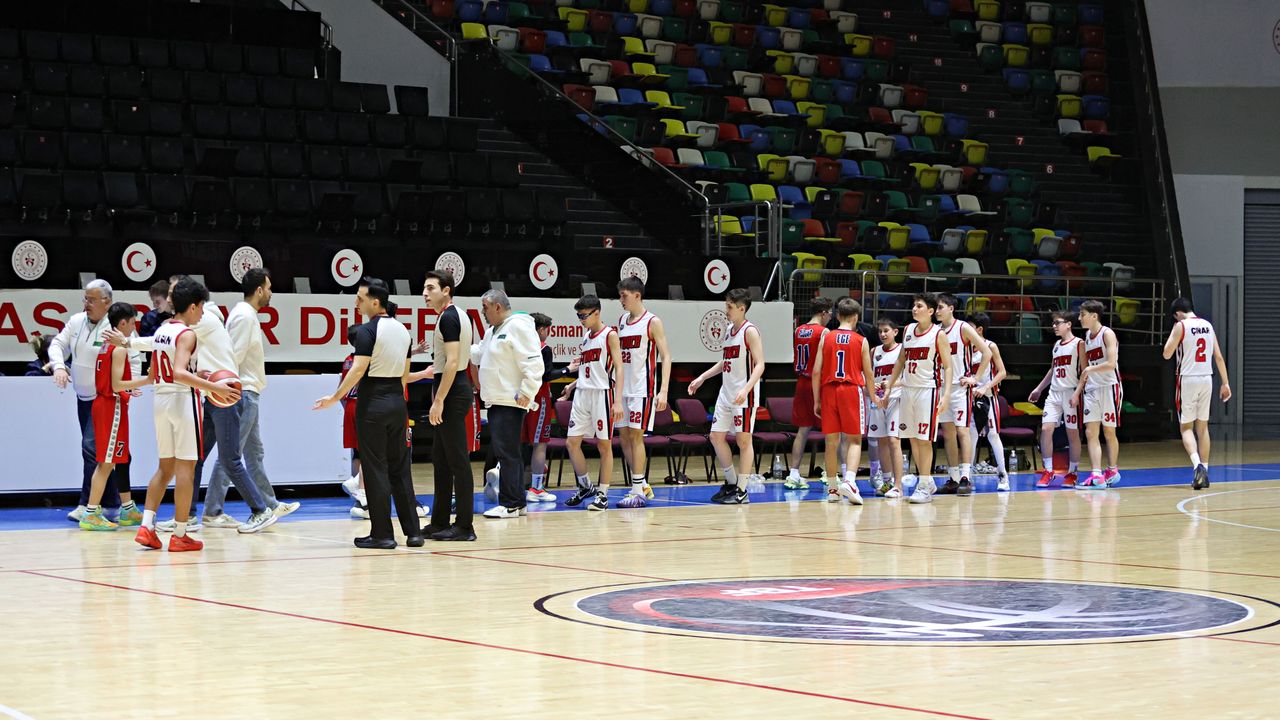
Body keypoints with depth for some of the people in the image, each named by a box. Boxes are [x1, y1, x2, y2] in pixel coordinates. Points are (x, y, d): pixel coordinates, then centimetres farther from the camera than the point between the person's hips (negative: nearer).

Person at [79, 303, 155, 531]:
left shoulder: (106, 345, 13)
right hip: (113, 405, -10)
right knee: (107, 462, -7)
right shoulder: (119, 348, -14)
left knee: (120, 459, 15)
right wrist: (145, 381, -20)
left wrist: (132, 386, 22)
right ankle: (90, 514, -8)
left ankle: (128, 511, 22)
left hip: (103, 403, 10)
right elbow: (116, 385, -20)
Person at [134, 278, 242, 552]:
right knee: (185, 468, -1)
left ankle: (147, 526, 6)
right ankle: (180, 535, 0)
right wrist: (214, 387, -28)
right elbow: (180, 373, -26)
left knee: (165, 467, 15)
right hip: (184, 399, -8)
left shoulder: (160, 332, 11)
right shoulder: (186, 334, -13)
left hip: (161, 399, 8)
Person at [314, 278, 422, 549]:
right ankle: (413, 532, 9)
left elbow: (359, 369, -18)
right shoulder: (402, 330, 11)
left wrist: (335, 398, -12)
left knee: (375, 469, -2)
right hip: (398, 402, 7)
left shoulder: (368, 330, -12)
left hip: (373, 403, -7)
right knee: (398, 468, 12)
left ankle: (382, 534, -1)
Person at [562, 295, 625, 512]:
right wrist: (573, 385, 16)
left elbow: (619, 369, -11)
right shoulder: (586, 337, 16)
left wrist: (618, 401, -18)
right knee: (572, 442, 2)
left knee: (604, 444, -1)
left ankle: (602, 494, 3)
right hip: (582, 394, 7)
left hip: (602, 394, -7)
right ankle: (585, 486, 17)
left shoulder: (610, 335, -5)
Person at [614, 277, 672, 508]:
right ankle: (643, 485, 17)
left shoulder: (653, 322, -8)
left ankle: (638, 491, -3)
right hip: (623, 388, 7)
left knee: (636, 436, -8)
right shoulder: (622, 321, 12)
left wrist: (663, 391, -19)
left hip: (643, 388, -7)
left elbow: (666, 356, -11)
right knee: (623, 435, 7)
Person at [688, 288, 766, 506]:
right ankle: (731, 483, 21)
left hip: (744, 396, -9)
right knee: (716, 436, 8)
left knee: (744, 439, -3)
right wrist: (702, 378, 19)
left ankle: (742, 491, 2)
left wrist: (746, 389, -28)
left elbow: (760, 365, -17)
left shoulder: (750, 331, -11)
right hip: (726, 393, 9)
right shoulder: (730, 330, 14)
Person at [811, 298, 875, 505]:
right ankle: (849, 480, -19)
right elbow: (868, 373, 5)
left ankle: (832, 488, 14)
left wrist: (816, 400, 8)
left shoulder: (826, 338, 4)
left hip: (829, 390, 2)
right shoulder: (861, 341, 0)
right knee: (854, 440, 2)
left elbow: (816, 371, 1)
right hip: (852, 390, -2)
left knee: (832, 440, 8)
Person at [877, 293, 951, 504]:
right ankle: (928, 482, 19)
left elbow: (947, 367, -9)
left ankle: (924, 487, -1)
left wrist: (946, 394, -19)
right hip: (907, 388, 6)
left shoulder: (938, 334, -7)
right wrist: (889, 388, 15)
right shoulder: (908, 330, 11)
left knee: (924, 439, -6)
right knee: (912, 438, 8)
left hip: (928, 389, -6)